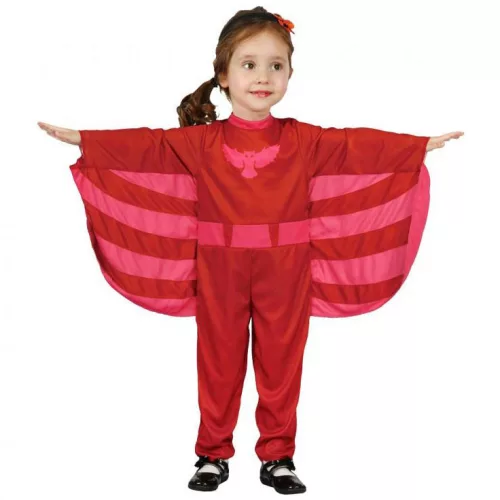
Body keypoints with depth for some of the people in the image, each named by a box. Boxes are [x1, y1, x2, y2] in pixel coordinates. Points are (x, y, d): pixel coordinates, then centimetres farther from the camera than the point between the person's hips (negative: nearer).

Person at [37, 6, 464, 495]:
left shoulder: (306, 140, 1)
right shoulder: (200, 142, 0)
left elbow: (360, 145, 0)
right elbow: (145, 145, -3)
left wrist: (422, 145, -3)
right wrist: (82, 139, -9)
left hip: (284, 275, 0)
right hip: (219, 273, 0)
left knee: (281, 362, 8)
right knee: (218, 362, 9)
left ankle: (277, 457, 22)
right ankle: (213, 454, 24)